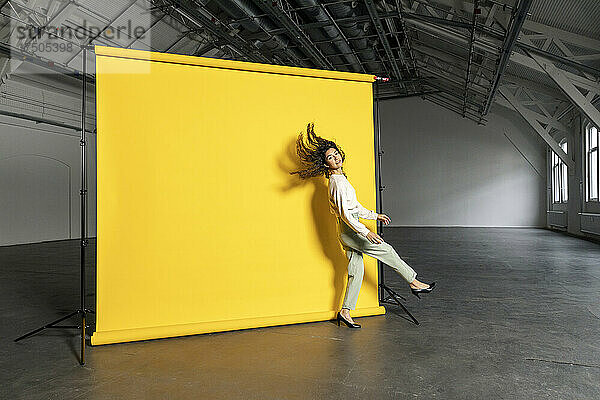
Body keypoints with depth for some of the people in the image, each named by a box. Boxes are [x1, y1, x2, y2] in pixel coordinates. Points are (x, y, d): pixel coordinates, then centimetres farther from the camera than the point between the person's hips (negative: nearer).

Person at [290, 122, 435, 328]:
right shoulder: (337, 182, -16)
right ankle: (414, 282, 17)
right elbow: (345, 214, -23)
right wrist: (366, 232, -26)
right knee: (387, 250, 2)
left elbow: (355, 207, 23)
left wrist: (375, 215, 25)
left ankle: (345, 311, 14)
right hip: (349, 231, -9)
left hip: (350, 232, 9)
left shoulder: (341, 179, 15)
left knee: (356, 270, 9)